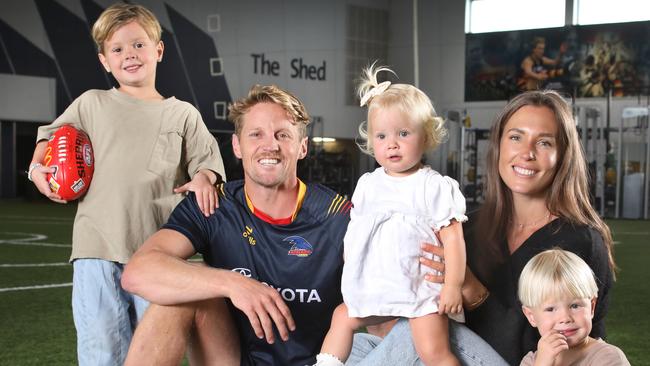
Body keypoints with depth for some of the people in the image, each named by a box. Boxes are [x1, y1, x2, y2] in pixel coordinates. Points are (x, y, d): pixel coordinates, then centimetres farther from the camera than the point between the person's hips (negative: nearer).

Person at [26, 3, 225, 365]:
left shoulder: (182, 113, 12)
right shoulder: (92, 104, 15)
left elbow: (206, 160, 10)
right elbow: (53, 136, 25)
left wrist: (203, 178, -13)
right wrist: (38, 166, 6)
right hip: (97, 249, 1)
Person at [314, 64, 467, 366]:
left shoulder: (437, 187, -9)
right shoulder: (368, 184, 8)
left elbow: (453, 238, -13)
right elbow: (354, 231, 17)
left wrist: (453, 286, -19)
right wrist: (350, 277, 18)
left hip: (420, 288, -6)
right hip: (374, 289, 7)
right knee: (343, 318, 20)